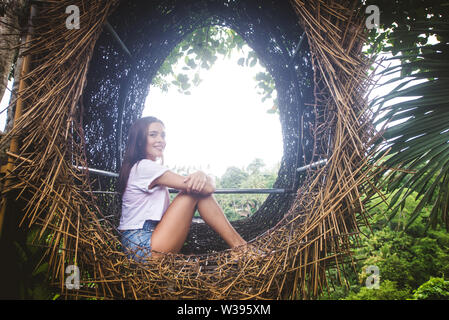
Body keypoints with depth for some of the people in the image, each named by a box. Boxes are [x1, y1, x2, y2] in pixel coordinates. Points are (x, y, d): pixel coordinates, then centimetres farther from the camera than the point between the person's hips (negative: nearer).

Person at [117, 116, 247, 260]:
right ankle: (239, 247, -9)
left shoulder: (152, 169, 19)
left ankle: (239, 245, -1)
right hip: (143, 249, -9)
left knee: (199, 187, 0)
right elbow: (208, 187, -20)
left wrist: (201, 176, -16)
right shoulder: (144, 166, -13)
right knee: (197, 189, -13)